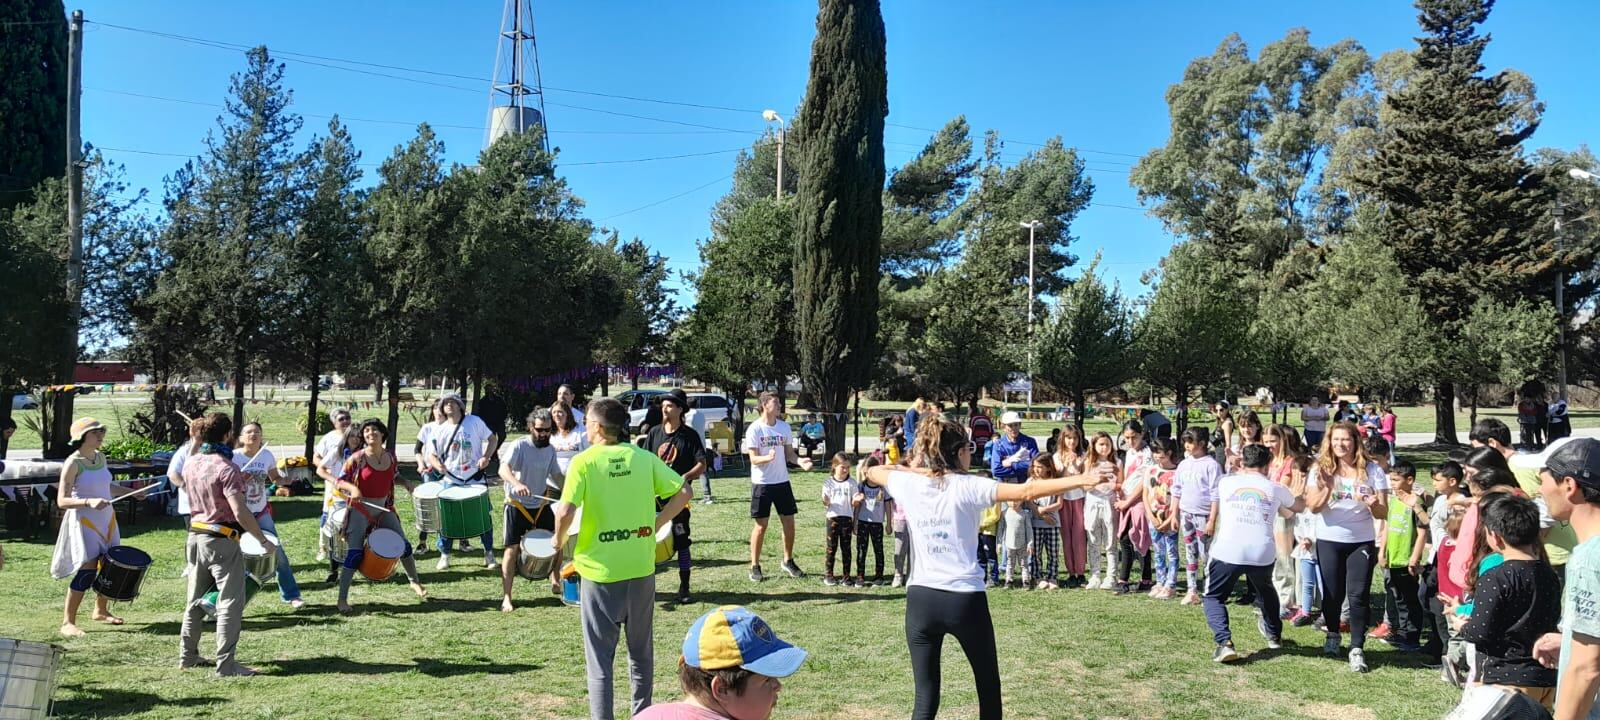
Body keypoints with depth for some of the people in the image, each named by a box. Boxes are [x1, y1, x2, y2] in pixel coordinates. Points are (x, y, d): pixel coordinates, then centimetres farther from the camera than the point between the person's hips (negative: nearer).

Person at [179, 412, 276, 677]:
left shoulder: (191, 463, 5)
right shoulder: (226, 469, -19)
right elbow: (240, 513, -22)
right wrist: (264, 541, -15)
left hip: (195, 534, 8)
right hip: (221, 540, -8)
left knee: (196, 599, 19)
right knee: (230, 603, -2)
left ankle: (187, 655, 29)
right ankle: (226, 665, -2)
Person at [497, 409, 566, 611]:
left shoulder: (550, 450, 3)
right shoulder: (519, 446, -16)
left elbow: (557, 475, 15)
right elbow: (503, 469, -31)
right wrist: (517, 484, -51)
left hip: (540, 505, 6)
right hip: (517, 505, -6)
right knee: (512, 549, -5)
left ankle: (556, 582, 30)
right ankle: (506, 598, 0)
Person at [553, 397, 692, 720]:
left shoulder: (584, 462, -10)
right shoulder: (644, 457, 0)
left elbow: (565, 512, -18)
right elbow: (683, 493, -2)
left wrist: (559, 542, 0)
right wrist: (656, 524, 9)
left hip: (600, 570, -3)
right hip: (641, 569, 4)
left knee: (599, 658, 8)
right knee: (641, 652, 19)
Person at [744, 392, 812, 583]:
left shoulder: (784, 427, 5)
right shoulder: (755, 429, -10)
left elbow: (789, 453, 10)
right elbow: (753, 459, -13)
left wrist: (799, 461, -11)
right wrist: (768, 457, -33)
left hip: (782, 481, 5)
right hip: (762, 483, -5)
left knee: (789, 522, 8)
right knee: (761, 525, -1)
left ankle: (788, 561, 26)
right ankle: (755, 566, 11)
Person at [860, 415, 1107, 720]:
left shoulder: (908, 484, 1)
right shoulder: (967, 487, -10)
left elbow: (872, 473, 22)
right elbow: (1026, 491, -20)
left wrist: (912, 468, 17)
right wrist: (1082, 480, -21)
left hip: (921, 599, 3)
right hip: (965, 600, -3)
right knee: (989, 687, 18)